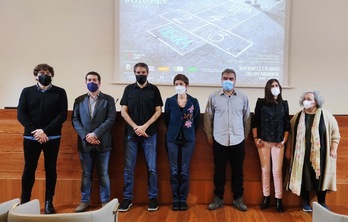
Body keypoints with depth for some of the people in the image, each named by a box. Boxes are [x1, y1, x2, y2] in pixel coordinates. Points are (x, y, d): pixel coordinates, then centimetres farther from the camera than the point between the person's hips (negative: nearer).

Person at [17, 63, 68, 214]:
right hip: (31, 137, 1)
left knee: (51, 169, 6)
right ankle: (24, 201, 19)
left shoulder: (60, 92, 2)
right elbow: (21, 114, 0)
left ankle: (49, 202, 17)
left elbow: (63, 115, -5)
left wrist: (45, 131, -14)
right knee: (29, 169, 6)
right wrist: (35, 131, -13)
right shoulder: (27, 91, 6)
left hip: (52, 138, 0)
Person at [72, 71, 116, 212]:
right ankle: (85, 201, 22)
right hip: (85, 143, 2)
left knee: (103, 173, 5)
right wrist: (86, 136, -10)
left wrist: (95, 134, -14)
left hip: (102, 143, -2)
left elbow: (111, 119, -7)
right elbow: (75, 120, 3)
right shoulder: (79, 100, 10)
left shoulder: (108, 99, 3)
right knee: (86, 174, 10)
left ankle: (105, 201, 16)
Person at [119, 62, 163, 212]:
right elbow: (123, 111, 3)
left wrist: (145, 126, -10)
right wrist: (135, 127, -8)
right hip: (131, 134, 1)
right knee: (128, 168, 2)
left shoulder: (154, 89, 4)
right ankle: (127, 198, 14)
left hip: (149, 134, -1)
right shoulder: (128, 89, 7)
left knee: (152, 168, 1)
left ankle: (153, 198, 13)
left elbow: (158, 111, 0)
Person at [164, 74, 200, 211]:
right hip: (172, 139, 1)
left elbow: (196, 121, 7)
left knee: (185, 171, 2)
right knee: (174, 171, 2)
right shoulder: (169, 101, 3)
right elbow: (166, 120, 9)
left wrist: (190, 133, 9)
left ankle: (183, 199, 12)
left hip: (188, 139, 0)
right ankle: (175, 199, 12)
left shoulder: (193, 102, 2)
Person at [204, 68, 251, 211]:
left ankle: (238, 198, 23)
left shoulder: (243, 98, 2)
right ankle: (218, 198, 21)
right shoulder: (213, 97, 0)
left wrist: (245, 136, 10)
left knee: (238, 170, 9)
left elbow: (247, 118, 9)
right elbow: (208, 117, 5)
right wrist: (209, 136, 5)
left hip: (238, 140, 1)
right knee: (219, 170, 8)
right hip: (219, 140, -1)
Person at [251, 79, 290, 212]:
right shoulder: (261, 102, 2)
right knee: (265, 169, 6)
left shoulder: (284, 104, 7)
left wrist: (284, 140, 1)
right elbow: (254, 121, 2)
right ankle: (266, 197, 16)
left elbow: (287, 124, 8)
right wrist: (255, 138, -4)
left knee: (277, 171, -1)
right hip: (263, 141, 0)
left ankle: (278, 199, 9)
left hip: (278, 142, 0)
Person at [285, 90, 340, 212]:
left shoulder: (326, 115, -1)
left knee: (320, 176, 5)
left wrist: (333, 149, -5)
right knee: (304, 177, 4)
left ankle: (321, 202, 21)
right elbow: (290, 134, 9)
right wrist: (288, 150, 7)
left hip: (320, 154, -1)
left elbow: (335, 133, 1)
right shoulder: (297, 116, 5)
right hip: (302, 154, 1)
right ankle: (305, 202, 19)